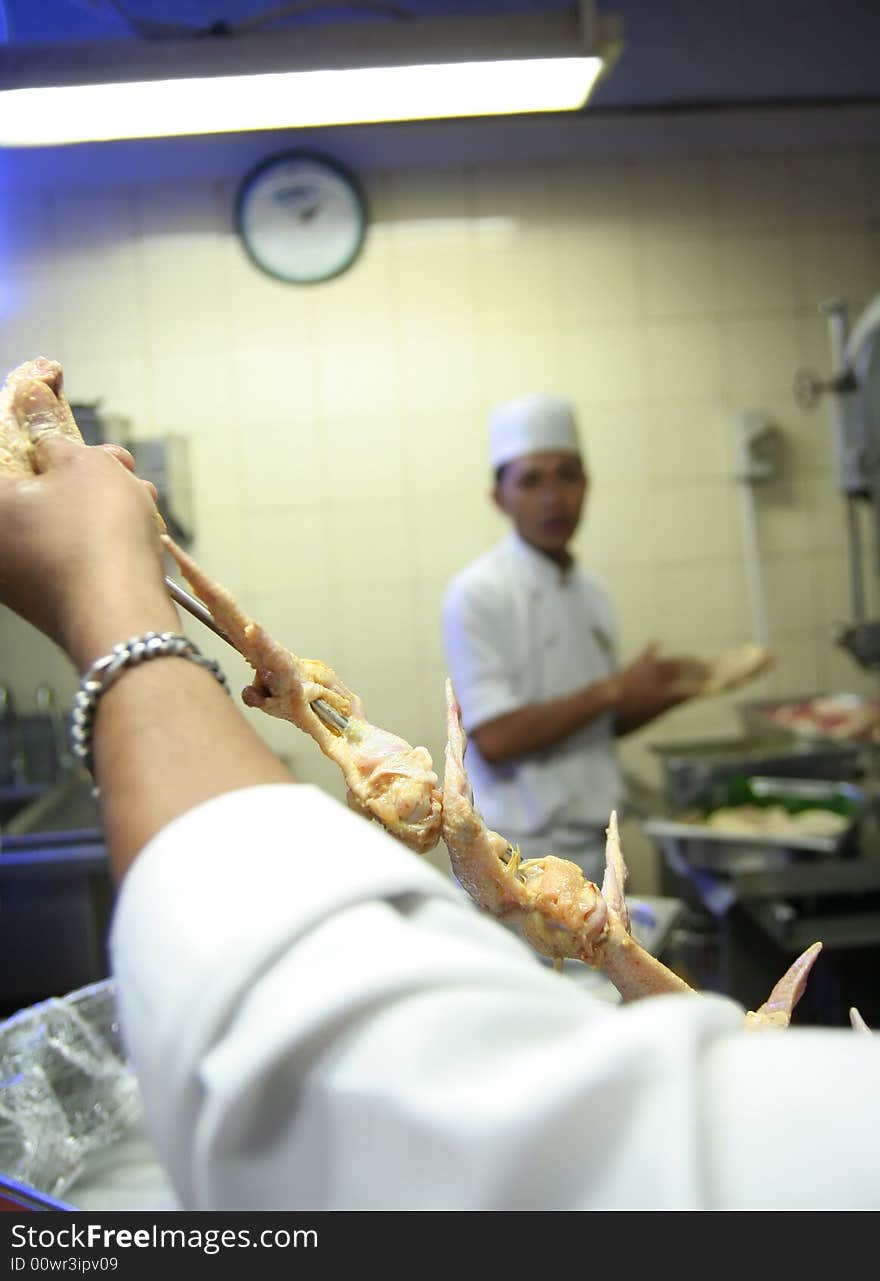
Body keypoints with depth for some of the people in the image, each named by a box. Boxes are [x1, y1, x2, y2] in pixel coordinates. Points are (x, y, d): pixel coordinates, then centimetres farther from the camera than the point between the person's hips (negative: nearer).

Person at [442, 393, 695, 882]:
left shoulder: (593, 593, 9)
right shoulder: (478, 594, -13)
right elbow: (495, 738, -22)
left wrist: (670, 693, 1)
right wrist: (612, 690, -18)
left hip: (596, 845, 7)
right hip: (522, 854, -7)